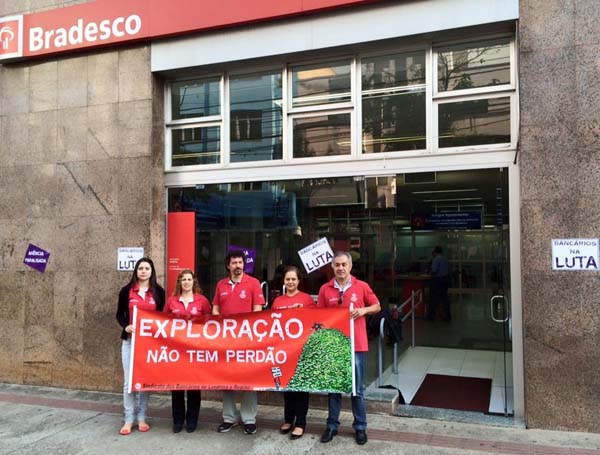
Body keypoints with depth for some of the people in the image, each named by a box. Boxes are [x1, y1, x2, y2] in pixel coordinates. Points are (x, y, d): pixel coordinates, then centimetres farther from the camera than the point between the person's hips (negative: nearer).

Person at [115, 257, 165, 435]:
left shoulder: (158, 292, 5)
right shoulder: (126, 291, 4)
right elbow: (119, 314, 7)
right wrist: (126, 326, -13)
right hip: (130, 340, 0)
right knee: (129, 380, 0)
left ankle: (142, 418, 15)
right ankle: (129, 420, 8)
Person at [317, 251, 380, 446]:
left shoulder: (362, 286, -2)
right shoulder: (325, 289, 0)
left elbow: (377, 306, 8)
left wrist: (364, 310, -12)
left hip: (356, 344, -1)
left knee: (357, 388, 7)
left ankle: (360, 427, 20)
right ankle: (332, 425, 23)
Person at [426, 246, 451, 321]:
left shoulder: (436, 259, -14)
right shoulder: (445, 259, 11)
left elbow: (434, 270, -21)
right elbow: (448, 270, 15)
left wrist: (431, 273, -1)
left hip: (437, 280, -8)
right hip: (445, 279, 8)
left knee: (435, 298, 0)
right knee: (444, 297, 12)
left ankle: (431, 316, 7)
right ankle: (447, 316, 15)